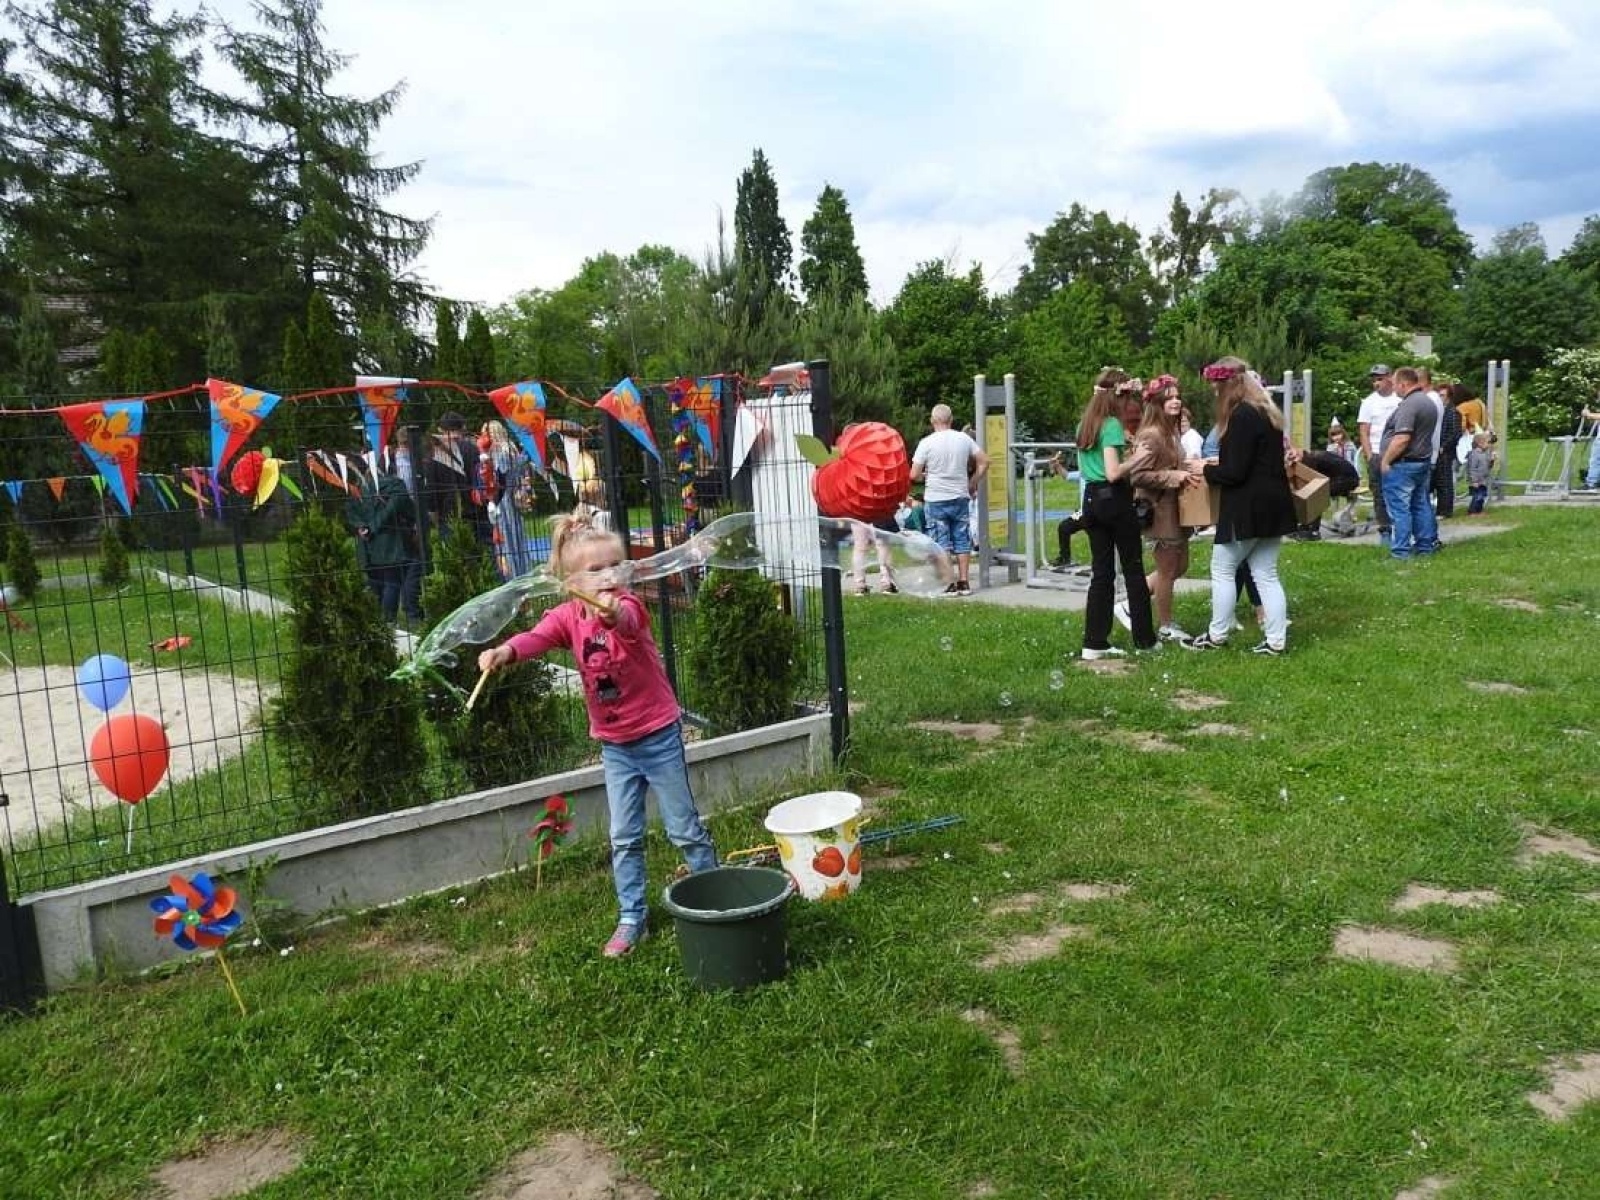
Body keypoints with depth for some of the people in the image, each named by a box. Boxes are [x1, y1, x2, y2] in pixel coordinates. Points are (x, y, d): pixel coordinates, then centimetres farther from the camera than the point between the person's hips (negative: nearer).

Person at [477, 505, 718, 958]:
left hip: (659, 735, -4)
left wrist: (611, 612, -68)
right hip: (614, 744, 4)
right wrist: (506, 651, -49)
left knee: (685, 829, 8)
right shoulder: (567, 616, -7)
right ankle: (630, 919, 25)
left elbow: (627, 622, -43)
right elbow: (538, 636, -26)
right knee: (624, 838, 10)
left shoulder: (631, 605, -19)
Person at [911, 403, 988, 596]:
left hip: (936, 500, -3)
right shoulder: (964, 439, 1)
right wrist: (973, 484, 14)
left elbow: (914, 475, -10)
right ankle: (963, 582, 13)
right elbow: (984, 462, 5)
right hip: (961, 497, 3)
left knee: (942, 542, 2)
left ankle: (949, 584, 2)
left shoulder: (926, 443, -9)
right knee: (962, 540, 11)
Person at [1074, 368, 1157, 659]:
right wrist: (1137, 457, -10)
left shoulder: (1085, 423, 11)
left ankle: (1094, 643, 6)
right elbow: (1113, 473, -21)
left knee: (1101, 572, 8)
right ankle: (1145, 639, 12)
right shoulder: (1112, 424, -13)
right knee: (1133, 569, 5)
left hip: (1091, 500, 7)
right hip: (1114, 500, -7)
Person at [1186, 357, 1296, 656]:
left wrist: (1206, 470, -4)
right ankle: (1276, 640, 11)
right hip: (1272, 503, 9)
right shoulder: (1265, 412, 14)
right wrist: (1219, 463, 18)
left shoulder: (1242, 416, -17)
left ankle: (1217, 636, 12)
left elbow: (1235, 472, -20)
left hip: (1248, 508, -9)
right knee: (1266, 573, 11)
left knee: (1223, 570, 4)